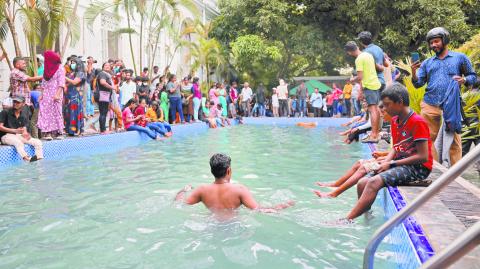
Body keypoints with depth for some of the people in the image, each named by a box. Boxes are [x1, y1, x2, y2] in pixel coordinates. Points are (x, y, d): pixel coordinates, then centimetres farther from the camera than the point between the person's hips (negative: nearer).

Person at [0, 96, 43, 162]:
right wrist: (15, 131, -20)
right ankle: (27, 159, -53)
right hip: (6, 136, -5)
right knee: (18, 143, -38)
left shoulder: (24, 115, 11)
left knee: (38, 142, -14)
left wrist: (25, 134, -17)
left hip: (18, 135, 5)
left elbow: (24, 130, 9)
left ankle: (40, 160, -28)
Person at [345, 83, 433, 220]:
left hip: (418, 167, -9)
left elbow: (423, 156, -17)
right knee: (362, 183, -9)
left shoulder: (417, 122, -14)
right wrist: (385, 161, -3)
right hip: (400, 164, 9)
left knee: (374, 182, -28)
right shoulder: (395, 120, 12)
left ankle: (347, 220, -28)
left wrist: (391, 163, -16)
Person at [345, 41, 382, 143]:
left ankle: (373, 136, -15)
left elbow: (360, 77, -17)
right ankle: (377, 133, 23)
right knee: (376, 108, 14)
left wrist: (352, 80, 1)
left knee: (372, 109, -13)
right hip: (376, 83, 9)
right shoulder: (368, 54, 12)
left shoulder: (359, 59, -14)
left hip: (369, 85, -9)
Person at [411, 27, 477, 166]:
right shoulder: (427, 63, 15)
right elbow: (418, 83, 8)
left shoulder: (460, 57, 9)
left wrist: (464, 80, -12)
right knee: (430, 138, 5)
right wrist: (414, 73, -11)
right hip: (429, 106, 3)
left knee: (454, 139, -1)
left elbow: (473, 76, 10)